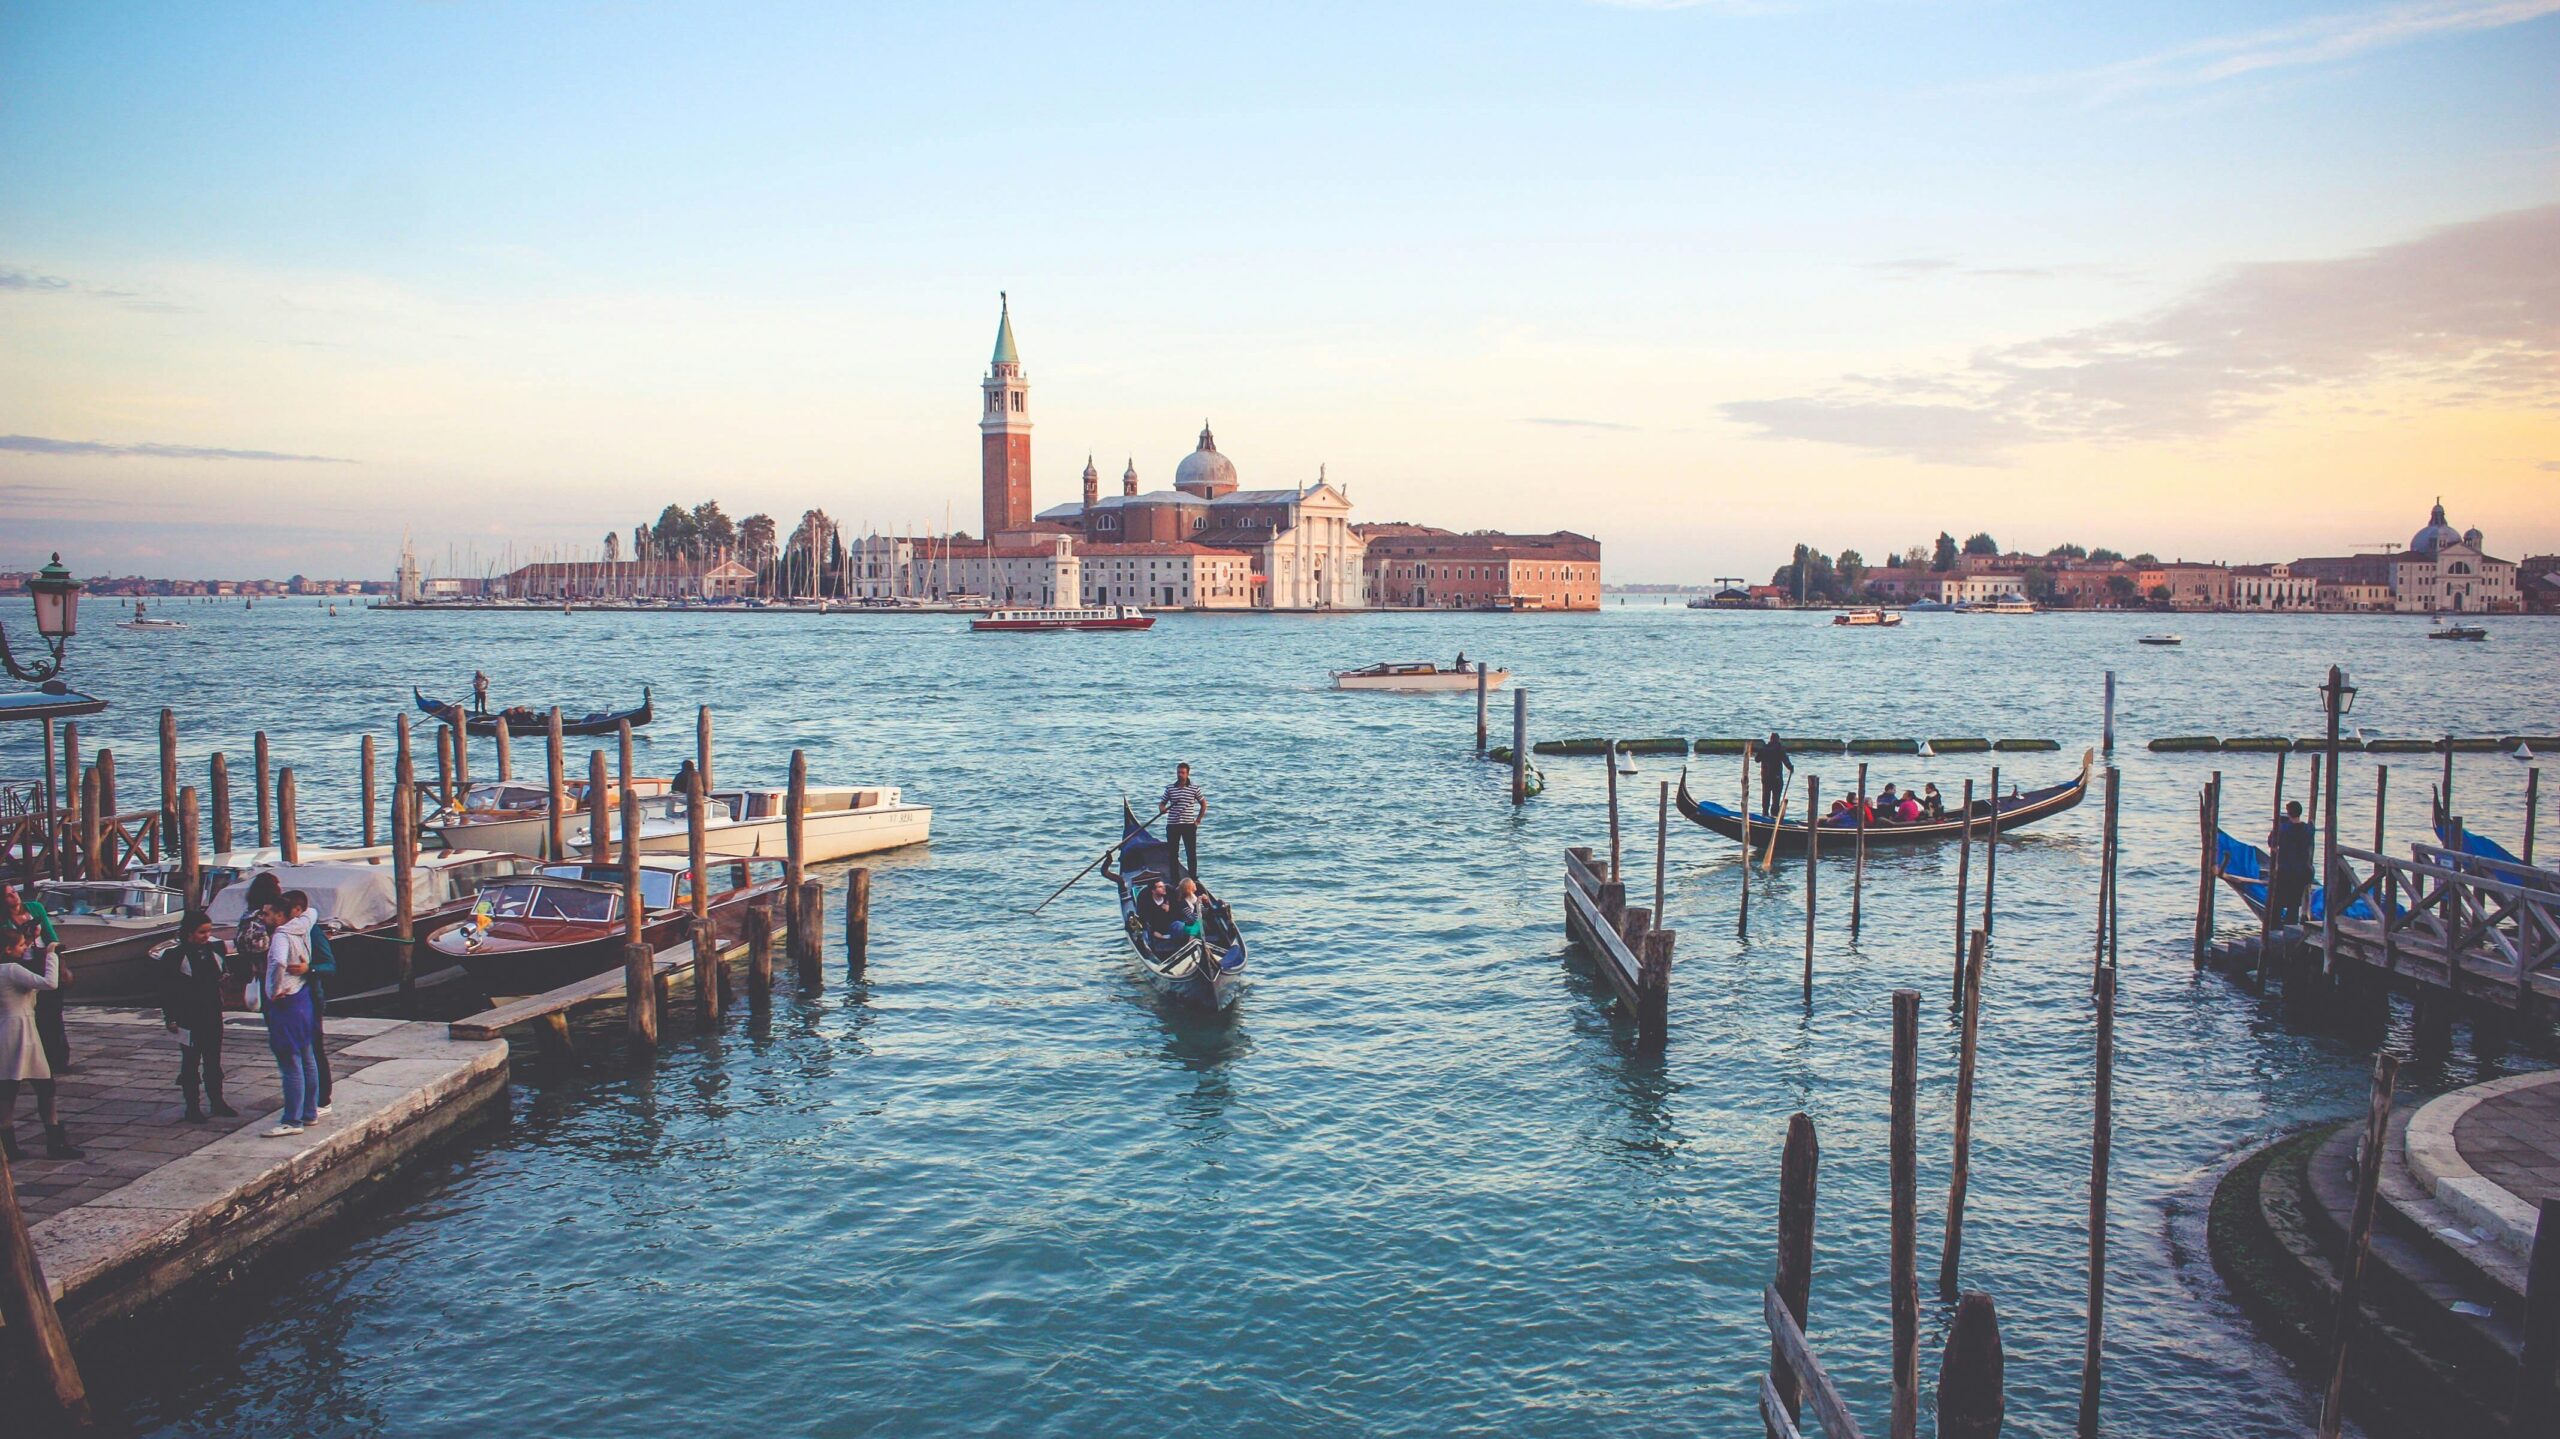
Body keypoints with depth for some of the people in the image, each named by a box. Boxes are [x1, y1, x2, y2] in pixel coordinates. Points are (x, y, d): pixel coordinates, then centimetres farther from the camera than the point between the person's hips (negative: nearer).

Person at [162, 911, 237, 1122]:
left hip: (213, 1016, 5)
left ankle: (217, 1103, 21)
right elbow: (166, 991, -8)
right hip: (189, 1019, -5)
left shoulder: (214, 951, 6)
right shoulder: (176, 956, -10)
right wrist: (170, 1018, -9)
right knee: (190, 1063, 4)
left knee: (213, 1062, 12)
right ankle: (192, 1107, 12)